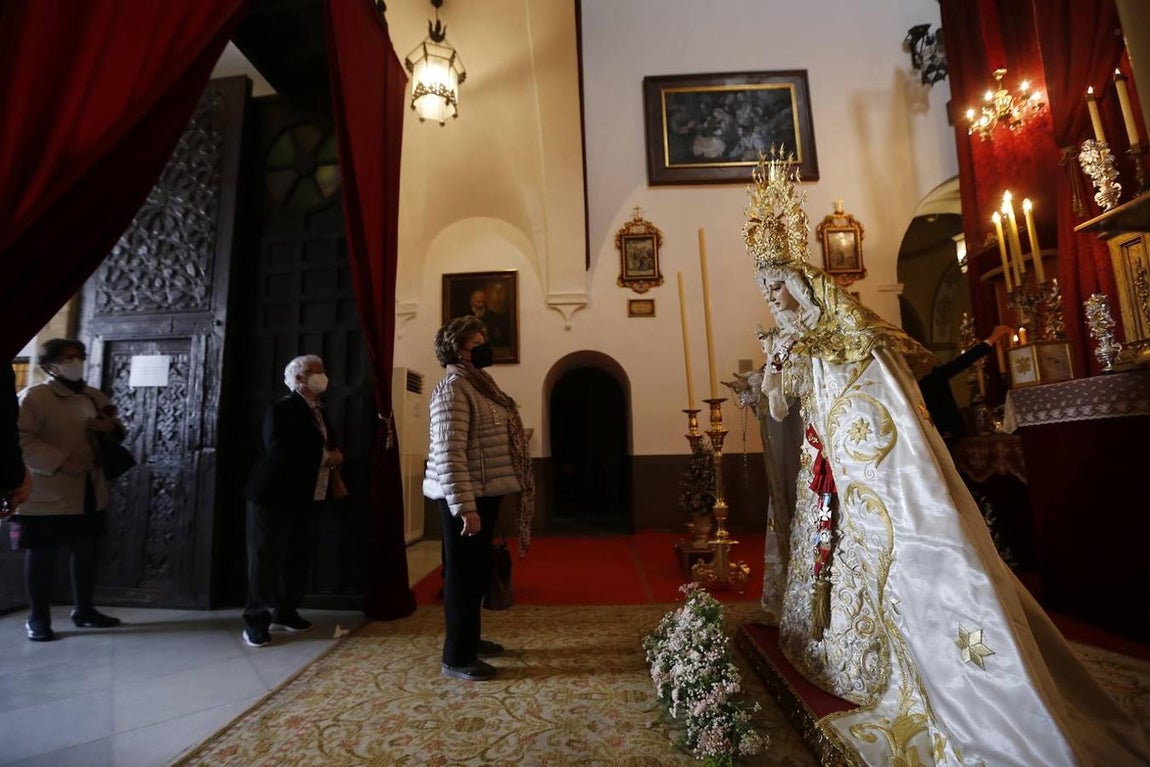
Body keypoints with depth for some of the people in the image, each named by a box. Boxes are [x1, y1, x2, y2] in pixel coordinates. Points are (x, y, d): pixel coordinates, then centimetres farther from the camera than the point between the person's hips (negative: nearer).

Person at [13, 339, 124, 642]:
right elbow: (19, 440, -17)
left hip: (90, 492, 6)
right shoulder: (33, 396, -9)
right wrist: (61, 462, -25)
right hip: (47, 495, -6)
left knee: (87, 554, 13)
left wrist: (112, 428, -4)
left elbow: (117, 434, 20)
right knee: (41, 557, 6)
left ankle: (84, 610, 27)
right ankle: (38, 617, 22)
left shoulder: (97, 397, 11)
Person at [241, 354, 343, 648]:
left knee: (297, 557, 14)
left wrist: (335, 457, -5)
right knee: (266, 558, 2)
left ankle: (285, 612, 28)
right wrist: (324, 457, -23)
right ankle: (256, 620, 14)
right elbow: (279, 452, -27)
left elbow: (328, 447, 18)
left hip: (305, 498, 8)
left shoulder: (319, 412, 12)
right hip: (274, 496, -8)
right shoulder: (282, 409, -13)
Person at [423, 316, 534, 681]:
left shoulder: (478, 384, 14)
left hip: (484, 492, 10)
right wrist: (465, 508, -27)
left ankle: (470, 639, 35)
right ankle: (457, 657, 17)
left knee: (477, 571, 19)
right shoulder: (453, 389, -17)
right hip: (465, 497, -9)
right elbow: (448, 453, -24)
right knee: (463, 573, 2)